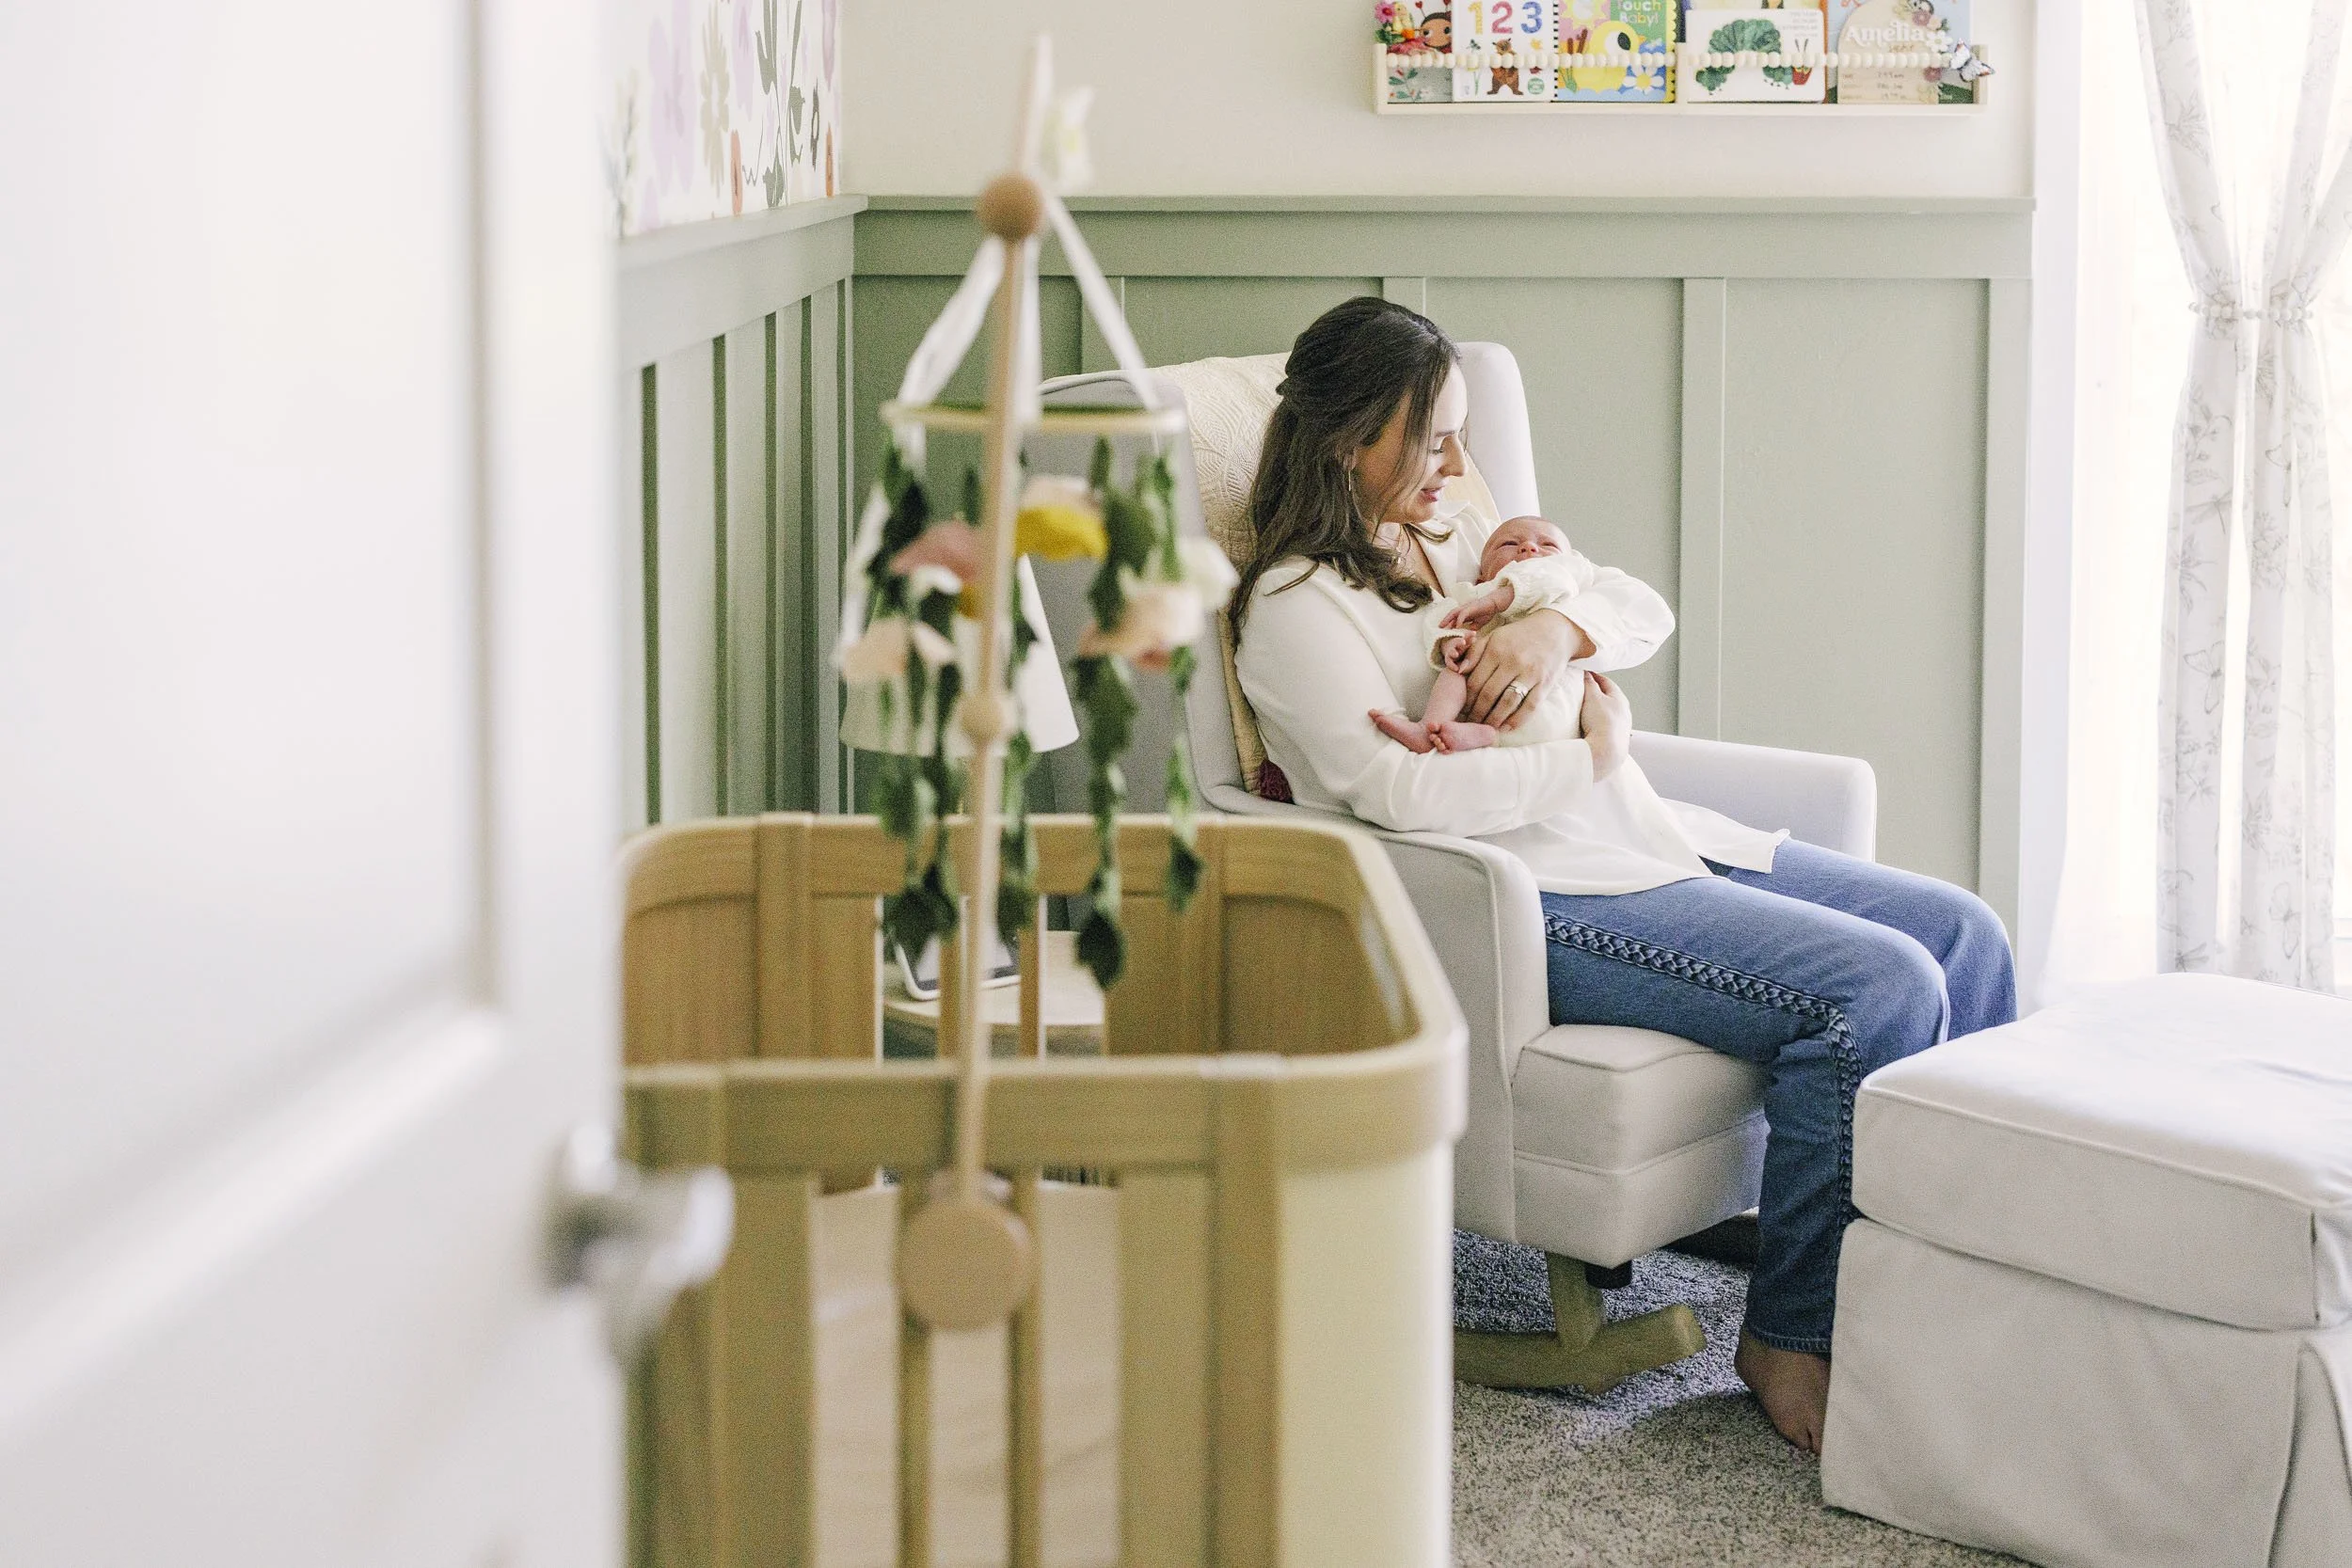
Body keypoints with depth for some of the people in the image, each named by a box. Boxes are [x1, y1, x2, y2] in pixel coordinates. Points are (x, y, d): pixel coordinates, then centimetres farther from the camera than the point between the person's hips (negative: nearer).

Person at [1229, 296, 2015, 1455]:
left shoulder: (1455, 536, 20)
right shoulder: (1296, 606, -7)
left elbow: (1640, 607, 17)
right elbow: (1400, 790, -21)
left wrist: (1557, 628, -6)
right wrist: (1588, 754, -11)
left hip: (1650, 838, 10)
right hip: (1532, 905, -10)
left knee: (1963, 936, 1)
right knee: (1879, 990, -24)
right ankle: (1789, 1337, -14)